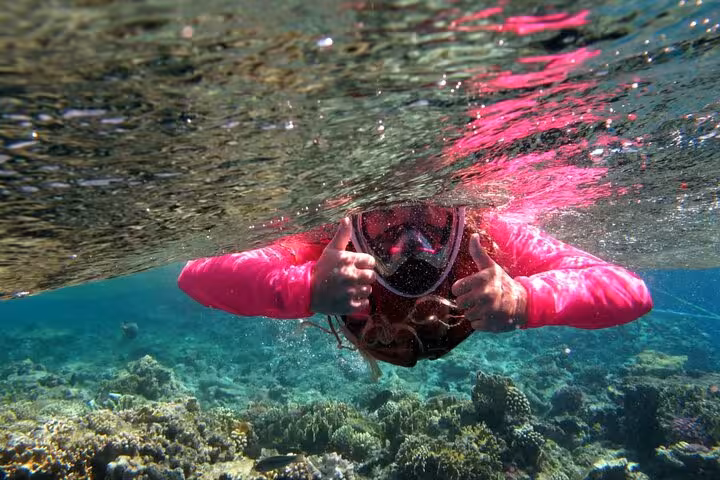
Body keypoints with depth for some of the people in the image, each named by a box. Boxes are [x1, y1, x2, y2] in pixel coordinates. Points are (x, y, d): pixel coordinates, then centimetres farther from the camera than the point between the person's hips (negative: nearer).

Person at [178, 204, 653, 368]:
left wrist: (525, 299, -67)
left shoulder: (490, 239, -46)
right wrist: (306, 289, -71)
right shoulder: (329, 245, -46)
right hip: (363, 326, 0)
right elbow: (195, 275, -52)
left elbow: (632, 292, -46)